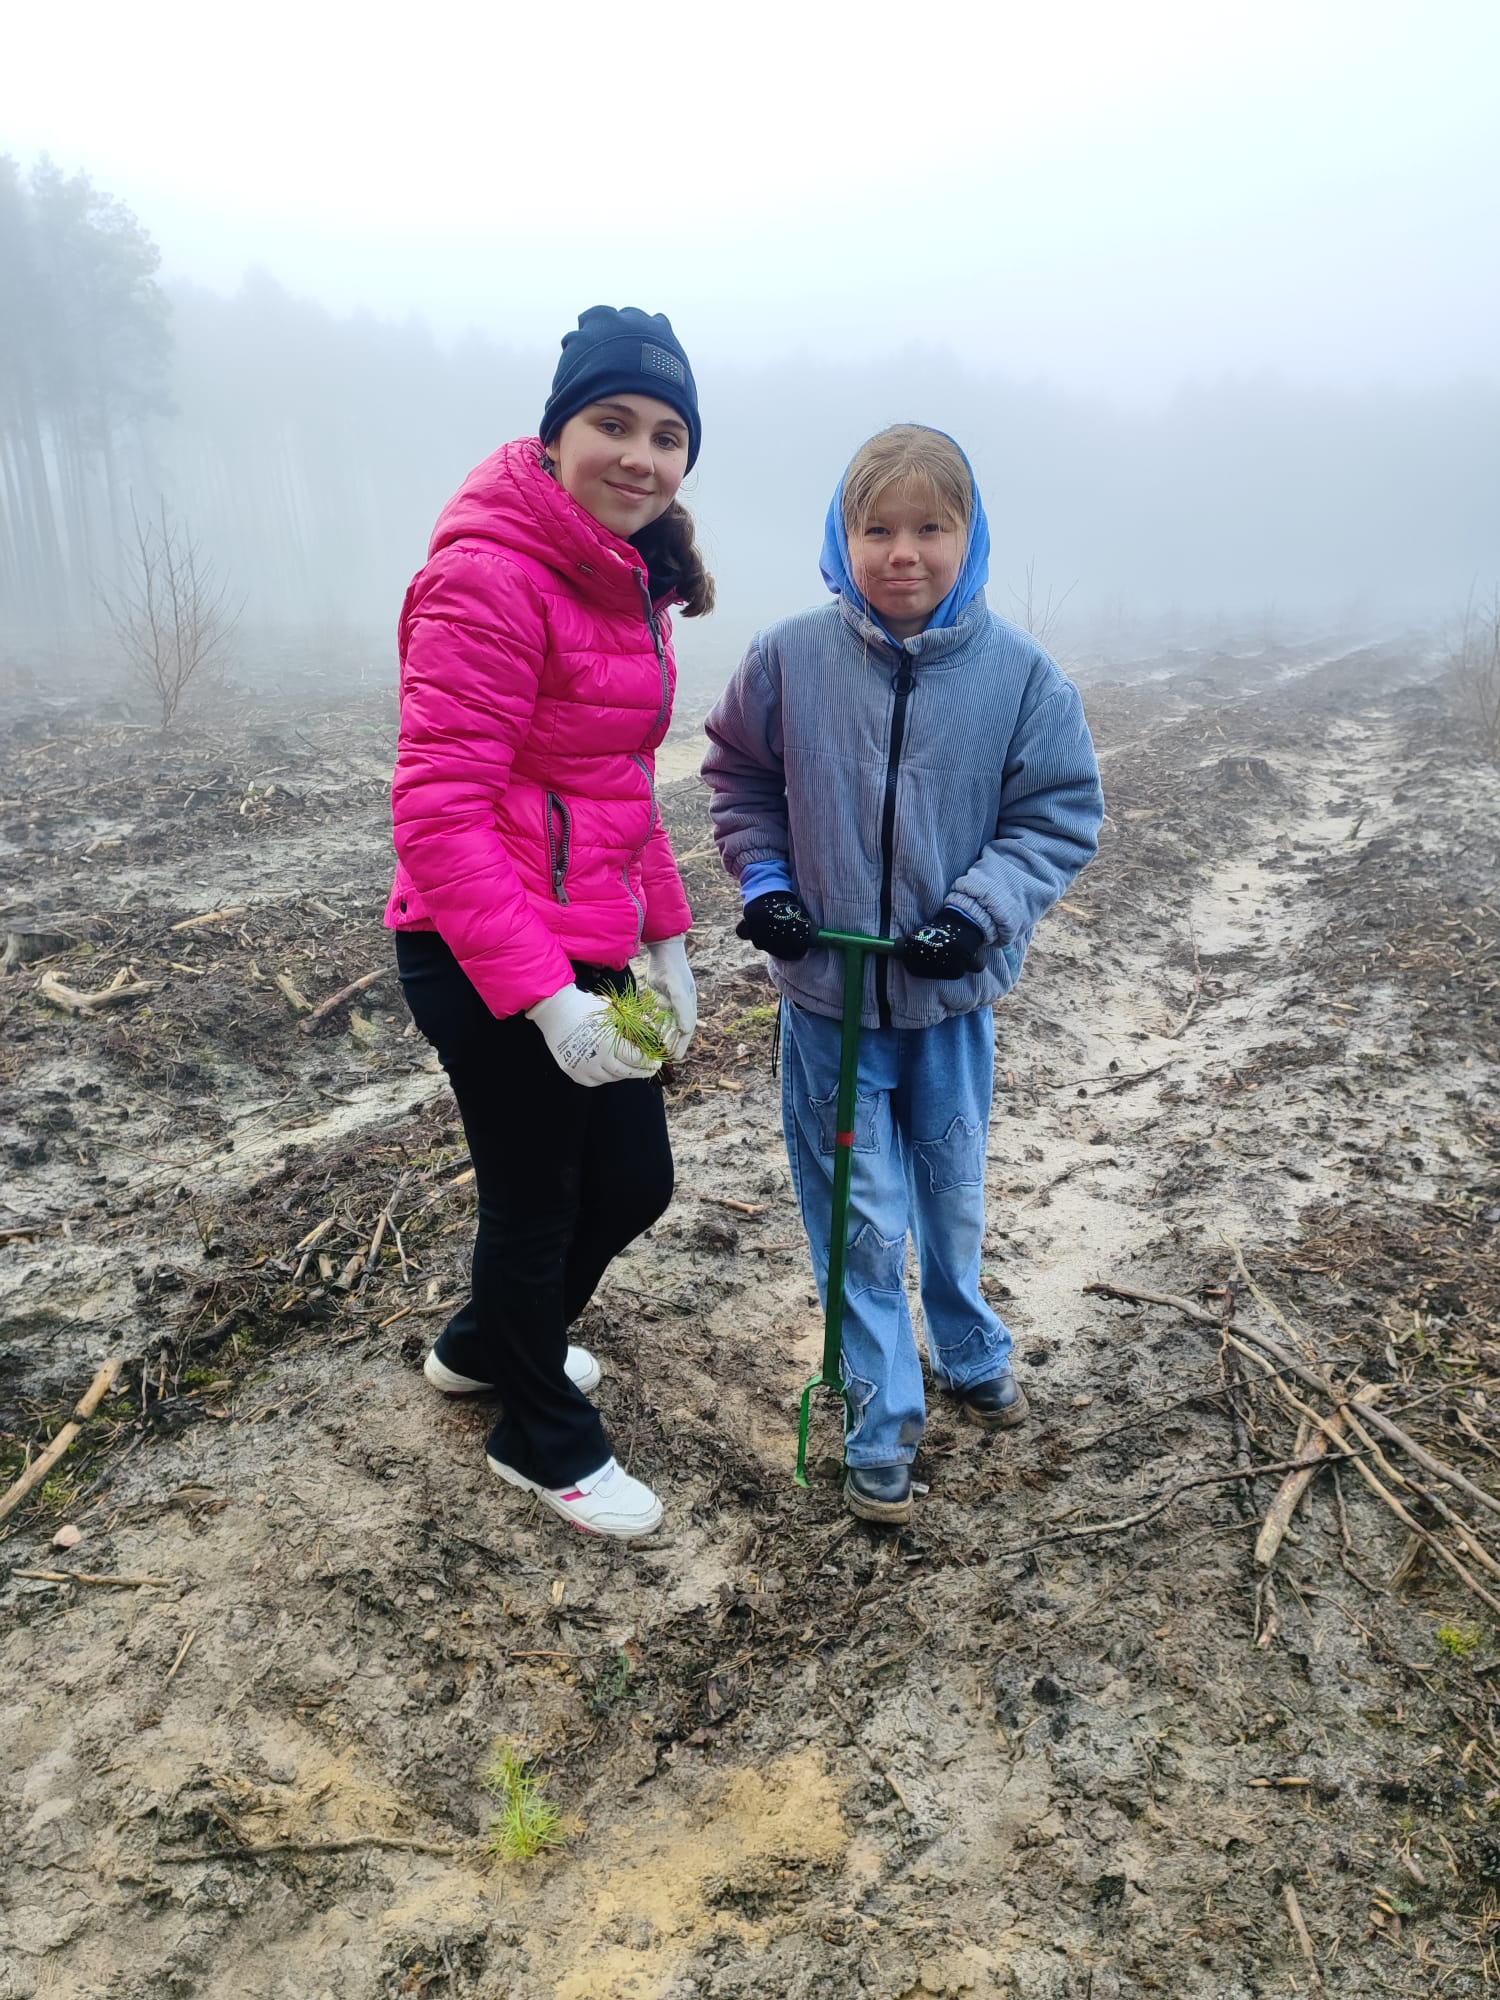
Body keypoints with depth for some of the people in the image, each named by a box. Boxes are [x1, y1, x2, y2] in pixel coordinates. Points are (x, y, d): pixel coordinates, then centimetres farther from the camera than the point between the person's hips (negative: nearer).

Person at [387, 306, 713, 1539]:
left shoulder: (627, 579, 12)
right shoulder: (491, 574, -18)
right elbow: (439, 808, -22)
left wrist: (664, 936, 13)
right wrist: (543, 995, -25)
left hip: (587, 950, 9)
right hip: (491, 965, -9)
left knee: (635, 1182, 20)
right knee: (537, 1201, 9)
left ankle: (485, 1345, 48)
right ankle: (545, 1439, 38)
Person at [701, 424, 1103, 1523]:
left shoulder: (1022, 673, -11)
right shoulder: (788, 658, -9)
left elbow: (1062, 814, -4)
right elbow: (740, 774, 7)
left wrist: (981, 909, -17)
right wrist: (762, 879, -5)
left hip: (954, 989, 1)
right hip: (827, 988, 0)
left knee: (953, 1191, 19)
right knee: (859, 1214, 7)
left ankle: (970, 1349, 48)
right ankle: (884, 1421, 25)